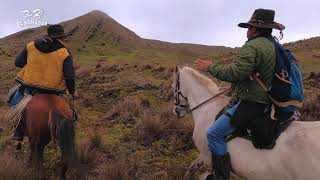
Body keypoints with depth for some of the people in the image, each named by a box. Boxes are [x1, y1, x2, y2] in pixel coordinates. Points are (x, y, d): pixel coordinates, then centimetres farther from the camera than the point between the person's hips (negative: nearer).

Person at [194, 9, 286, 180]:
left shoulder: (252, 46, -18)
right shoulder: (273, 45, 13)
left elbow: (234, 72, -28)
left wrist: (210, 67, -15)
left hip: (251, 103, -11)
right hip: (266, 100, 11)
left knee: (214, 133, -11)